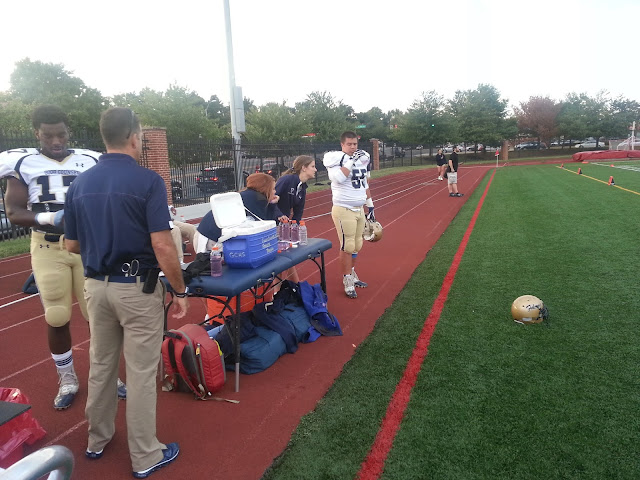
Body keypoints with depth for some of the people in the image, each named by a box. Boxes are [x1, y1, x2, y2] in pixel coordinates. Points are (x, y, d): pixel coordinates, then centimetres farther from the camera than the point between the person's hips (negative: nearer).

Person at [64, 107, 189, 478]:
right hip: (137, 288, -6)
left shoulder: (80, 183, 4)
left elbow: (72, 245, 9)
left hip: (96, 286, 6)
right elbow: (162, 246, -20)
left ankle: (98, 439, 41)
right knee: (141, 373, 6)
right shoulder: (147, 180, -14)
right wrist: (181, 291, -10)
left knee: (101, 365, 22)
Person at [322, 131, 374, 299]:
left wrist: (370, 206, 18)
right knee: (347, 246, -3)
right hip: (344, 210, -7)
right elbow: (339, 178, -29)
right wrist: (352, 160, -22)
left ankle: (351, 274, 31)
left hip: (359, 209, 7)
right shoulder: (336, 158, -10)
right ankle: (347, 281, 9)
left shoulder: (362, 159, 12)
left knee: (357, 245, 14)